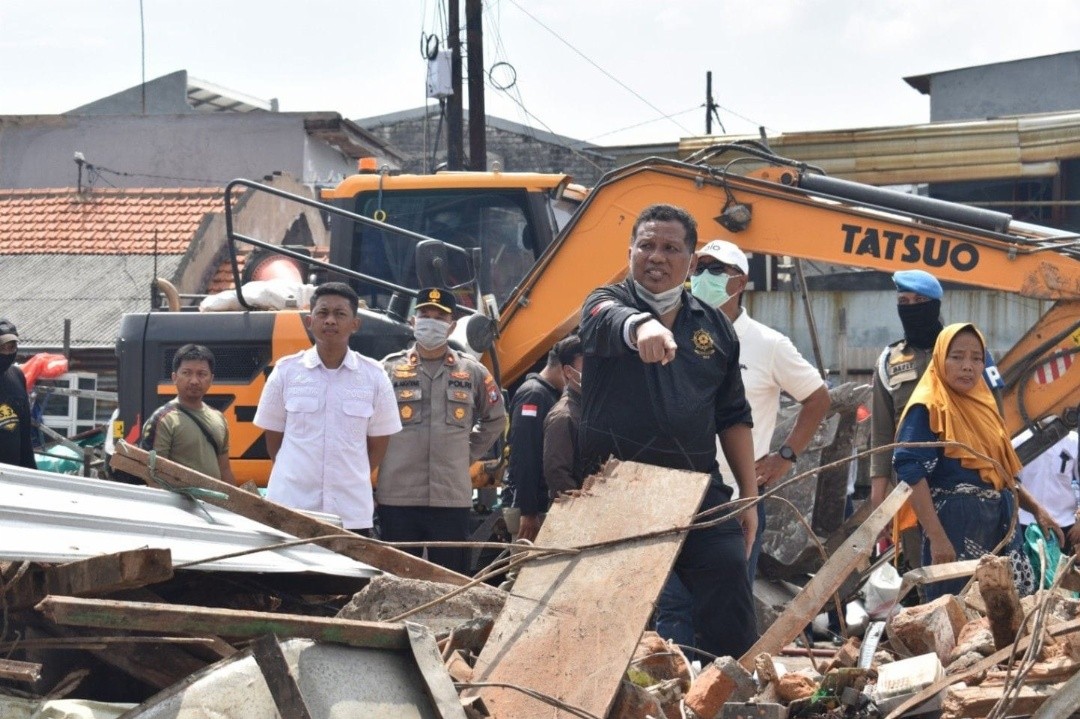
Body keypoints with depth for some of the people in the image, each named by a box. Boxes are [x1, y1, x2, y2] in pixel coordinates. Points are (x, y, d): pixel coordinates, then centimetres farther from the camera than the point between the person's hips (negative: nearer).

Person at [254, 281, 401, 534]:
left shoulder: (373, 376, 3)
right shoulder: (286, 371, 2)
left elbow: (378, 441, 11)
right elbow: (273, 436, 9)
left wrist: (351, 481, 7)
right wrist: (299, 476, 5)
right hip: (291, 508, -1)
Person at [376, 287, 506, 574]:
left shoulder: (472, 372, 9)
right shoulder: (390, 369, 4)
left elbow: (495, 418, 23)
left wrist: (469, 452, 13)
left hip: (452, 497, 1)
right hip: (398, 496, -1)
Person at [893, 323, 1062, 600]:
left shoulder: (983, 405, 16)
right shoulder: (928, 409, -8)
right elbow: (910, 472, -19)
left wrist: (1036, 508, 14)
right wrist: (936, 537, -26)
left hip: (999, 524, 8)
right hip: (957, 525, -8)